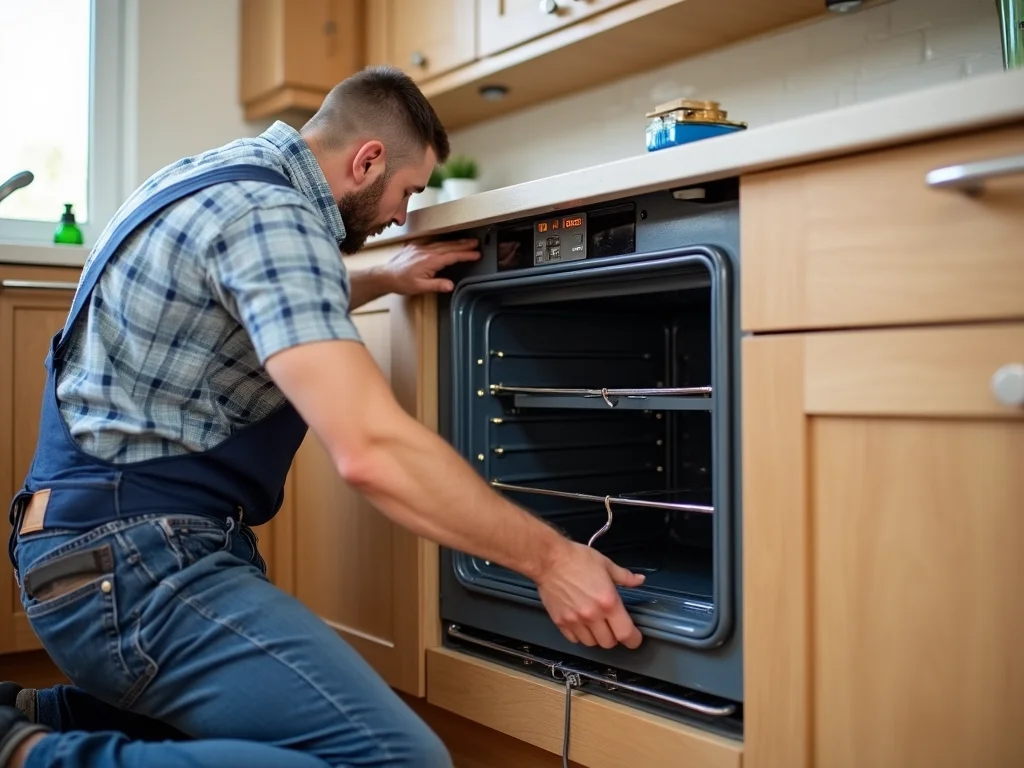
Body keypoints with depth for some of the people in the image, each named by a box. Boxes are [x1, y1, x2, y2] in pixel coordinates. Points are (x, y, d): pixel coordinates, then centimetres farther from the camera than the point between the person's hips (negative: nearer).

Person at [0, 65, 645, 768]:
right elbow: (373, 450, -28)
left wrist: (386, 281, 29)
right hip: (133, 560, -11)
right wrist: (547, 557, -19)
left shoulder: (224, 174, 14)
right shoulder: (270, 215, -18)